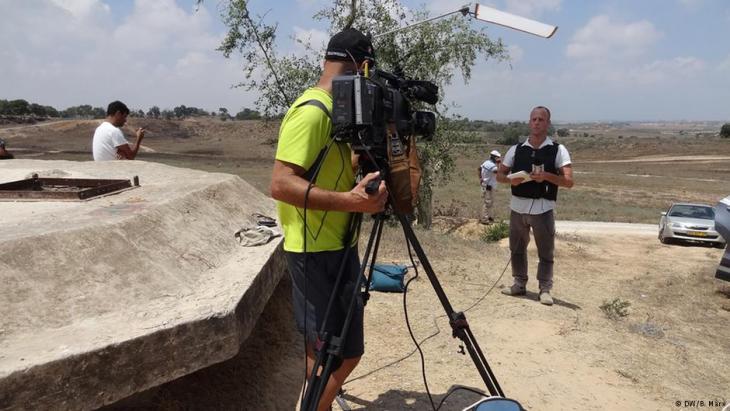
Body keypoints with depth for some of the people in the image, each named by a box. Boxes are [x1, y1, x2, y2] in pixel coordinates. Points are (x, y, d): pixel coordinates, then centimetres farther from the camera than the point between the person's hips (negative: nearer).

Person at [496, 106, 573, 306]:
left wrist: (546, 176, -24)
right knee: (517, 248, 12)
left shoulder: (558, 150, -2)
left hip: (543, 208, -3)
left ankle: (545, 289, 14)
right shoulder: (516, 149, 6)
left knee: (546, 252, 3)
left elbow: (568, 181, -9)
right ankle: (520, 284, 26)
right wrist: (511, 180, -12)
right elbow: (499, 175, 10)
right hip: (518, 206, 3)